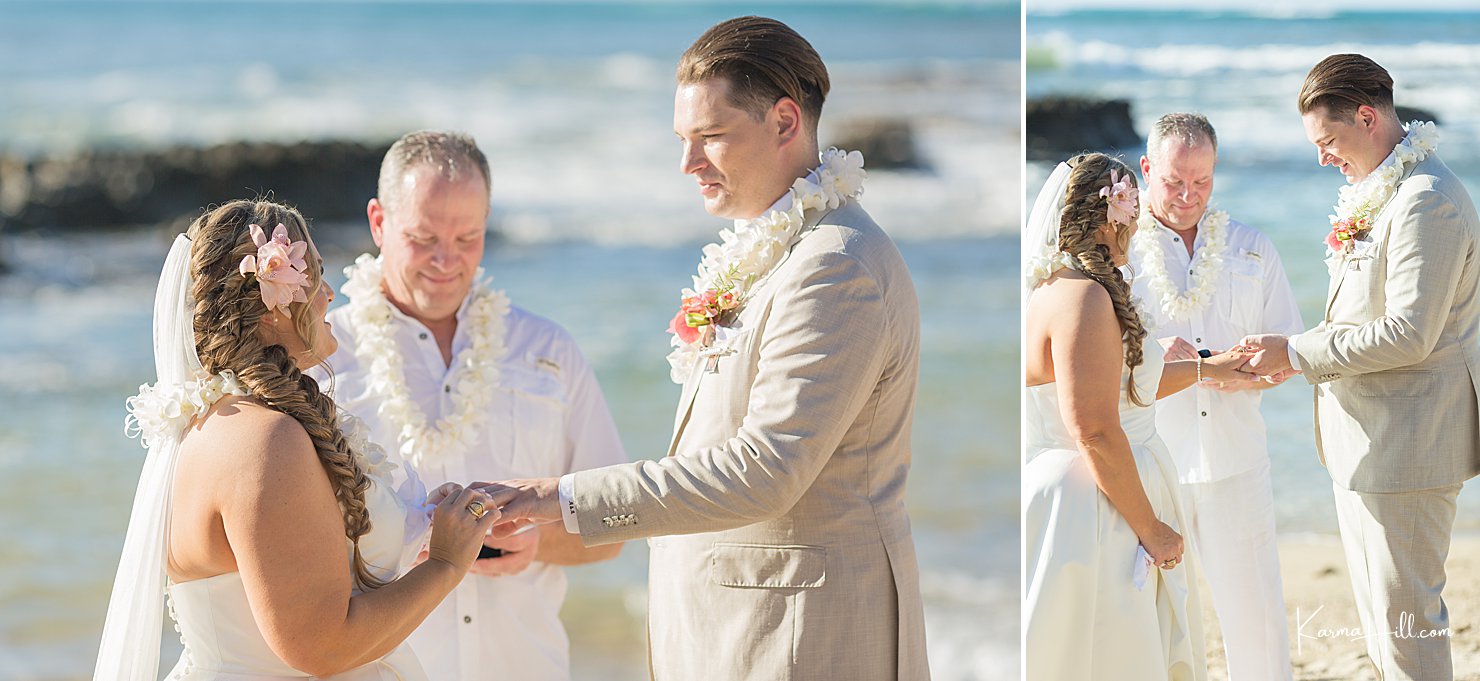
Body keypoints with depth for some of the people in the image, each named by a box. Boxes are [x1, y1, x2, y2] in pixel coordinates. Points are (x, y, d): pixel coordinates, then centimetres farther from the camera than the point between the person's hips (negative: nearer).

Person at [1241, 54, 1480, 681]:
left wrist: (1298, 353, -17)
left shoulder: (1427, 203, -19)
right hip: (1368, 440, 10)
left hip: (1407, 439, -10)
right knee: (1377, 611, 18)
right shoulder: (1377, 194, 12)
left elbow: (1407, 335, -24)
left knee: (1406, 617, -3)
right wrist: (1295, 356, 9)